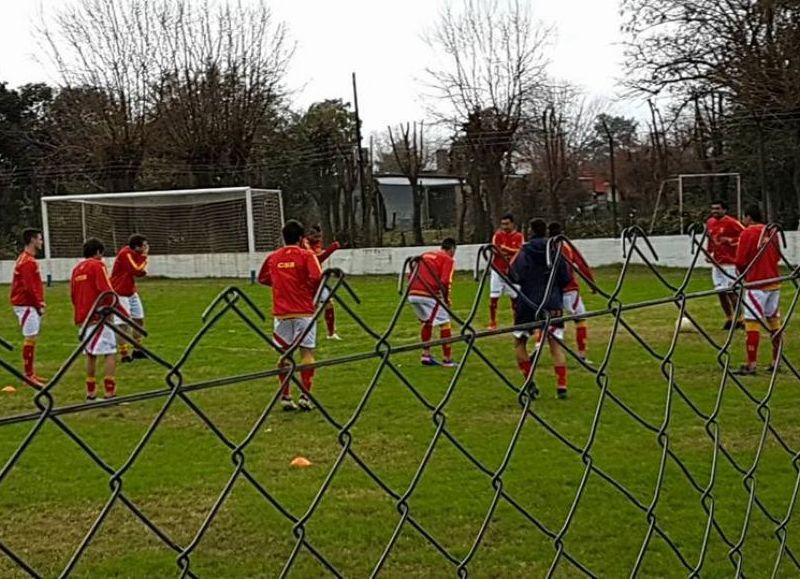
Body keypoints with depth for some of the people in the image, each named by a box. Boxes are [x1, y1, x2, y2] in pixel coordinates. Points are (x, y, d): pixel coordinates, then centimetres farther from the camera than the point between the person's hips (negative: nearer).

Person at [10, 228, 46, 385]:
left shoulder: (28, 259, 16)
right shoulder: (27, 261, -16)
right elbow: (29, 287, -21)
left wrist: (39, 303, 13)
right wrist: (39, 305, -14)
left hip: (30, 305, 10)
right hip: (27, 305, -10)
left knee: (32, 339, 12)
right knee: (30, 339, -7)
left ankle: (31, 373, 18)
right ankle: (28, 375, -4)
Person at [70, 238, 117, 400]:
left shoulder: (77, 268, 15)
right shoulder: (97, 265, -7)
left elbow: (73, 295, 18)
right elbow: (107, 291, -16)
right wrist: (110, 306, 0)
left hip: (83, 318, 8)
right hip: (98, 317, -8)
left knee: (90, 354, 15)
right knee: (110, 353, -7)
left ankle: (91, 392, 17)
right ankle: (110, 391, -14)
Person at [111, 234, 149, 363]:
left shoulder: (135, 254, 6)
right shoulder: (125, 254, -20)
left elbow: (140, 272, 10)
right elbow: (137, 270, -23)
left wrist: (143, 270, -11)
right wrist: (144, 256, -14)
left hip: (131, 292, 10)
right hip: (120, 293, -9)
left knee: (139, 319, 13)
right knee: (123, 323, -10)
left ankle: (138, 350, 24)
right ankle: (124, 354, -9)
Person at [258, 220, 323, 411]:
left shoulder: (273, 257, 8)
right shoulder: (306, 255, -4)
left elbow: (262, 279, 20)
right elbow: (317, 278, -16)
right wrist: (313, 293, 2)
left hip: (281, 312, 3)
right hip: (304, 311, -3)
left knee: (284, 354, 9)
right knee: (307, 352, 2)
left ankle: (285, 397, 10)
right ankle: (304, 395, -5)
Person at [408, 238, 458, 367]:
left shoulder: (425, 255, 24)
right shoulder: (448, 259, 5)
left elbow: (412, 275, 22)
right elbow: (445, 282, -9)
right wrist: (448, 299, 3)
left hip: (412, 293, 7)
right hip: (429, 295, -7)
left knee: (426, 322, 26)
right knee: (444, 323, 4)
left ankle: (426, 355, 25)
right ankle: (447, 359, 4)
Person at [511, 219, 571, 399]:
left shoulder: (525, 253, -6)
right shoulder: (556, 252, 3)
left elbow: (515, 276, -15)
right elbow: (565, 278, 2)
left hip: (529, 303, -2)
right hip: (553, 304, 2)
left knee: (519, 342, 13)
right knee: (556, 344, 4)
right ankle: (562, 386, -8)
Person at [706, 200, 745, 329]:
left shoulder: (731, 222, -13)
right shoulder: (710, 223, 9)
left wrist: (730, 240, -20)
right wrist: (709, 252, 14)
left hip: (730, 263, -7)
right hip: (717, 263, 7)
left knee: (731, 291, -7)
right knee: (720, 291, 7)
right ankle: (729, 319, 17)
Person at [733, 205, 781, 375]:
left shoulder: (747, 233, -9)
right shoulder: (772, 232, 10)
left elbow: (740, 261, -11)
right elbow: (777, 256, 17)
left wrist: (744, 274, 8)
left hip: (756, 284, -7)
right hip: (774, 282, 7)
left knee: (752, 323, -6)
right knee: (774, 321, 13)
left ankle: (751, 364, -9)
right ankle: (776, 361, 18)